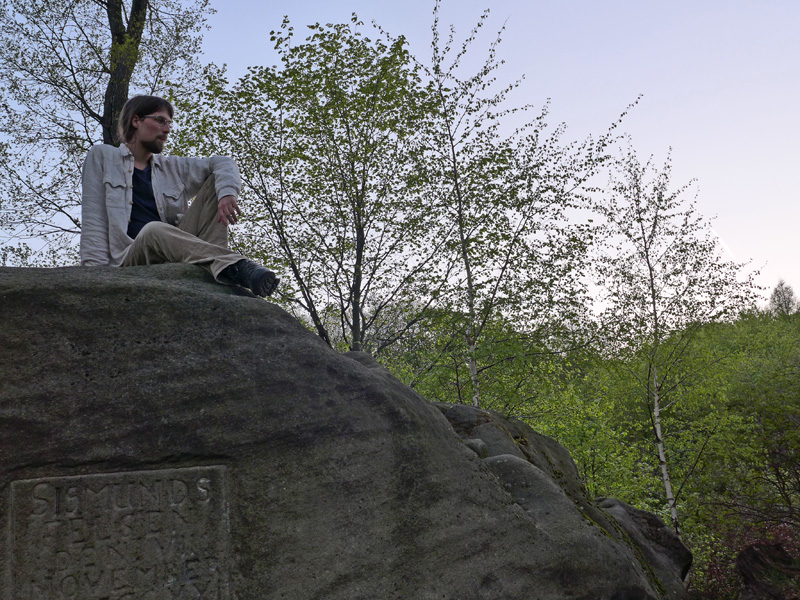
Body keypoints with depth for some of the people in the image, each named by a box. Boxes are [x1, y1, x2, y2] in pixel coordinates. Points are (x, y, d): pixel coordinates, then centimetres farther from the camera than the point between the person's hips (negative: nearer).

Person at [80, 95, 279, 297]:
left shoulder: (173, 168, 23)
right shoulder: (102, 157, 14)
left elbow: (222, 163, 9)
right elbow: (93, 219, 4)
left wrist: (227, 193, -15)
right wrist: (97, 270, -10)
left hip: (177, 253, 4)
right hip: (131, 259, -4)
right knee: (154, 230, -38)